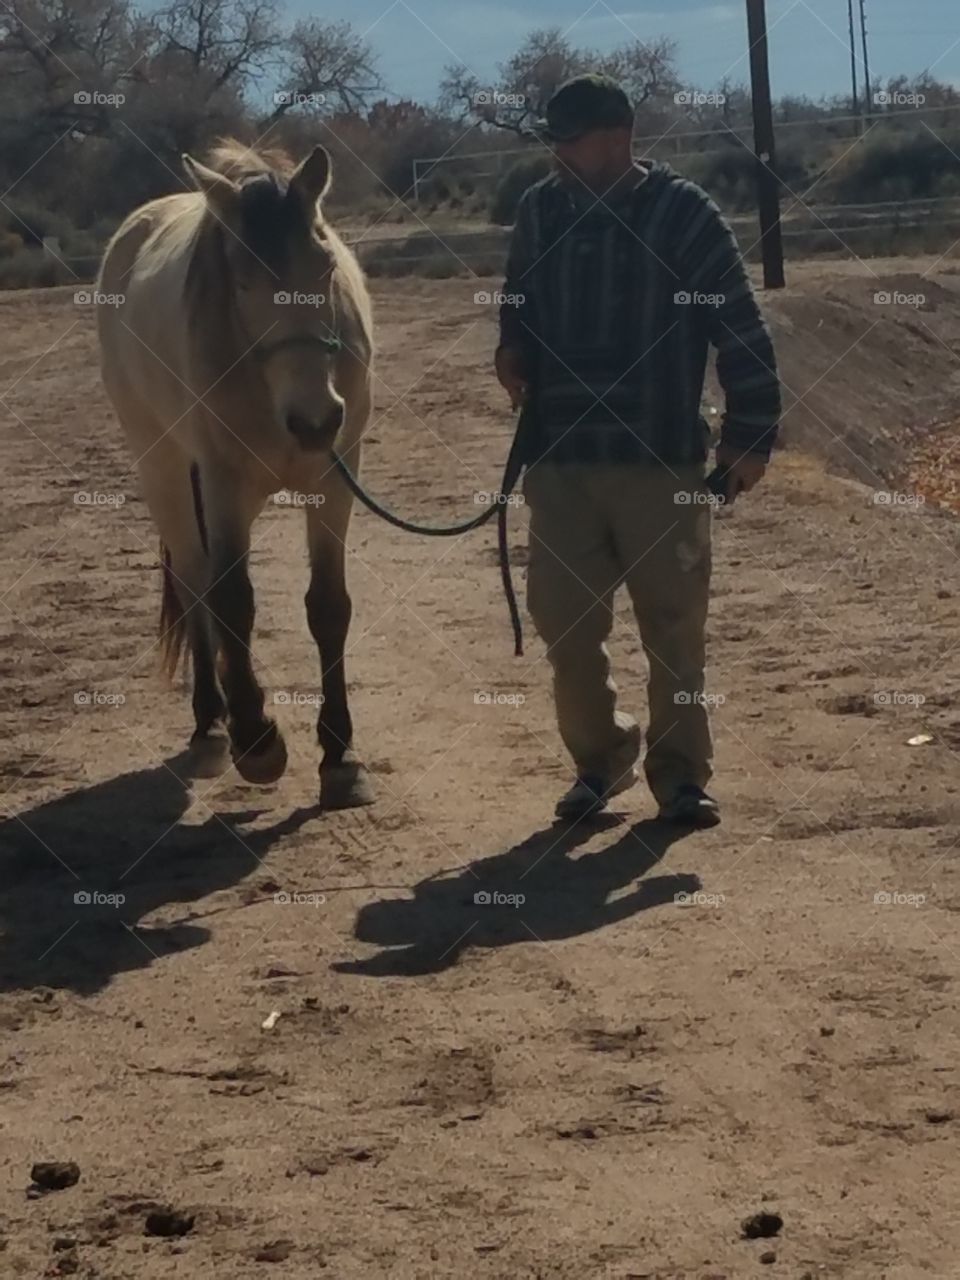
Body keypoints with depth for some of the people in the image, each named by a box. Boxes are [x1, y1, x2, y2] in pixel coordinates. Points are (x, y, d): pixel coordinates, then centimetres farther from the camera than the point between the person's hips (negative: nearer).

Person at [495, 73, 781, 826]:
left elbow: (740, 328, -5)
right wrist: (513, 352, -2)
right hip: (558, 455, 3)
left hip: (662, 457, -3)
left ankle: (681, 777, 15)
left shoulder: (685, 213, -6)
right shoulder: (540, 211, 4)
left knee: (674, 624, 4)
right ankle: (600, 759, 24)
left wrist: (751, 434, -9)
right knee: (563, 620, 6)